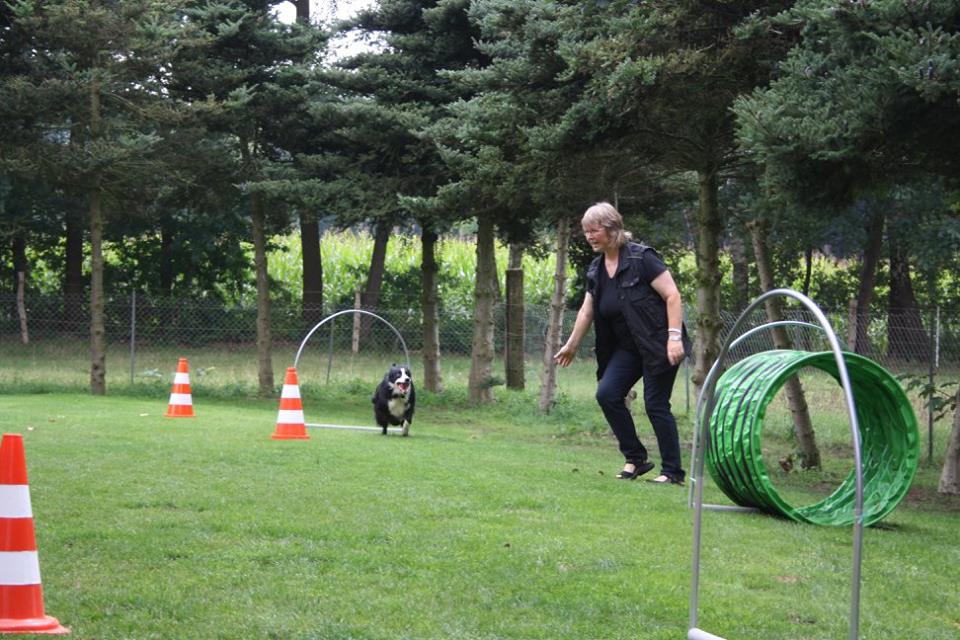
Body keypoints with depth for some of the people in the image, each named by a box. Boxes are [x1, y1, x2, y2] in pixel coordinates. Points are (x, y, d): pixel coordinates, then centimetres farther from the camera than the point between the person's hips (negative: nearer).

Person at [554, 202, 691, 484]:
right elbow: (586, 311, 18)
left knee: (656, 404, -8)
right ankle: (635, 459, 5)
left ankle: (673, 472, 3)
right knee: (607, 393, -7)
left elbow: (672, 295, -17)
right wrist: (571, 345, 25)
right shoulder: (596, 269, 7)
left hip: (657, 343, -7)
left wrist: (674, 337, -24)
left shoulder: (641, 258, -14)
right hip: (627, 346, 7)